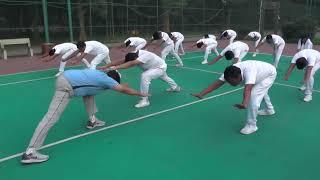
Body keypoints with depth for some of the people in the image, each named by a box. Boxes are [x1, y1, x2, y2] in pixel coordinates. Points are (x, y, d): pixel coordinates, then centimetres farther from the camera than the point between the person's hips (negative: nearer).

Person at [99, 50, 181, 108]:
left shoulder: (144, 55, -44)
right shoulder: (134, 55, -20)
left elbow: (132, 63, -57)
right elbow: (120, 61, -25)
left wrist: (117, 67, -62)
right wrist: (106, 66, -33)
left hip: (161, 67, -9)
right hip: (157, 67, 9)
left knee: (144, 76, -32)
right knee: (164, 77, 37)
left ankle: (145, 100, -24)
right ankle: (175, 87, 67)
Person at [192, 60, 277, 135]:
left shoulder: (249, 71, -48)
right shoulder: (231, 73, -29)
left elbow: (247, 90, -63)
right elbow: (217, 83, -34)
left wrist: (244, 104, -78)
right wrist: (201, 94, -42)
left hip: (270, 74, -8)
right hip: (261, 72, 8)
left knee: (253, 95, -27)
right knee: (261, 91, 34)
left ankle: (251, 125, -11)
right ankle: (270, 110, 64)